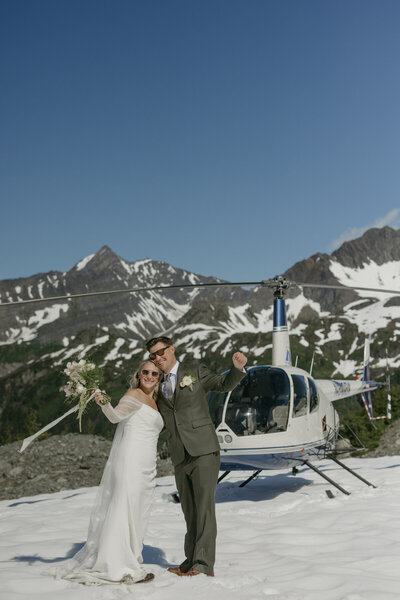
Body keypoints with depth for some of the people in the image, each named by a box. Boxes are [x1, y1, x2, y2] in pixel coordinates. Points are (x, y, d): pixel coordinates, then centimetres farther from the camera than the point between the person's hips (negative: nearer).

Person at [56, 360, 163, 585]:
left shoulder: (153, 401, 20)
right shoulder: (134, 395, -6)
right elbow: (116, 415, -22)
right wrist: (104, 403, -40)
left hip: (146, 467, 9)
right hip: (130, 461, -9)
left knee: (138, 514, 12)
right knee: (124, 510, -10)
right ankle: (119, 568, -10)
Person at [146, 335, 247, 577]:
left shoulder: (195, 370, 5)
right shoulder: (158, 385, 17)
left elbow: (224, 384, 14)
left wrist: (238, 368, -6)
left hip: (203, 450, -5)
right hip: (180, 457, 5)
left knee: (204, 506, -12)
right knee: (190, 511, 9)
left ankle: (204, 564, -14)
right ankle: (191, 560, 16)